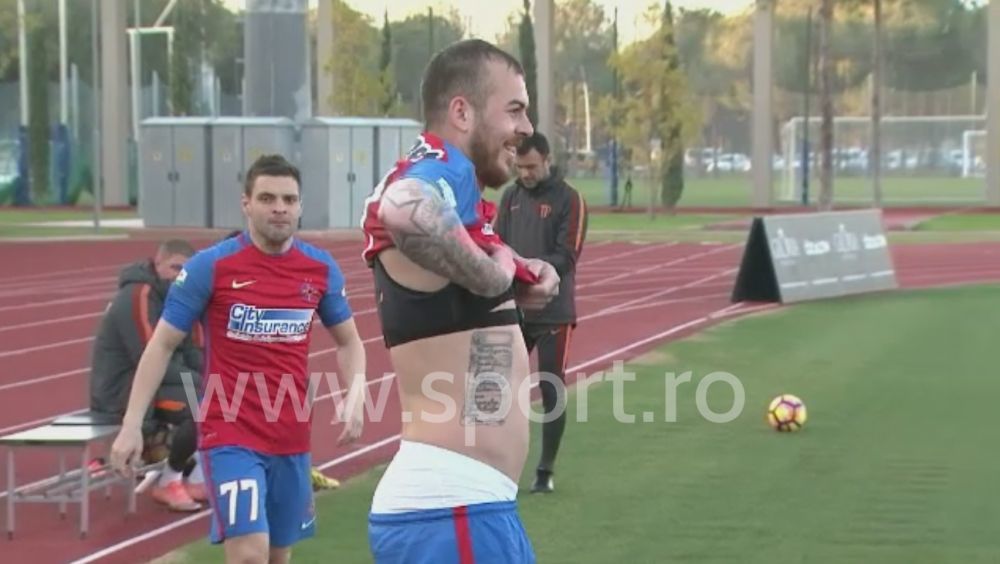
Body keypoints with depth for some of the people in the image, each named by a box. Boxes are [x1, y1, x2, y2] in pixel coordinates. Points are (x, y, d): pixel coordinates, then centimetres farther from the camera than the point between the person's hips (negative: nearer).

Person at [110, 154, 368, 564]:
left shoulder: (321, 269, 2)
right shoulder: (210, 266, -9)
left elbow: (348, 341, 16)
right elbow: (162, 345, -3)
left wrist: (356, 398, -4)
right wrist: (132, 425, -8)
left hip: (293, 439, 5)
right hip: (230, 438, -5)